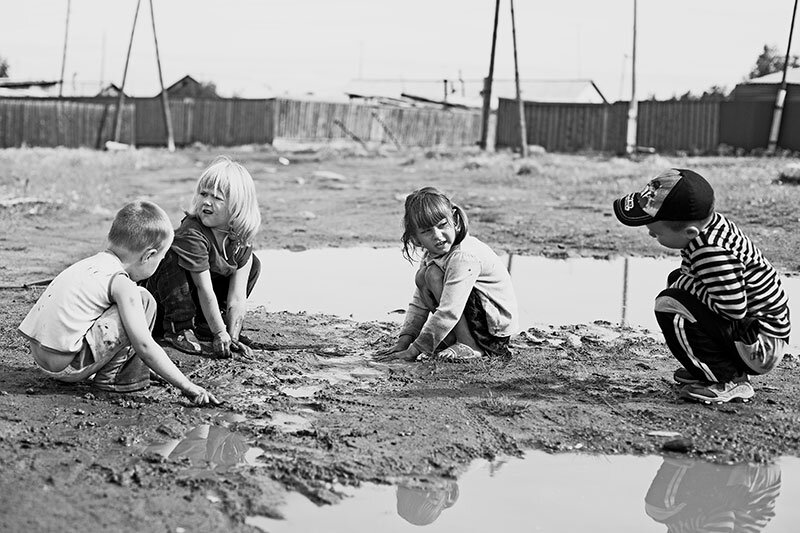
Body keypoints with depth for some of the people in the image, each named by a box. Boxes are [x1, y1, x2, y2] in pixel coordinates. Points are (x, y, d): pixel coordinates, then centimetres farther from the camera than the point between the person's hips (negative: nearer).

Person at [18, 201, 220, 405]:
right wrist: (187, 386, -11)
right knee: (143, 301, -8)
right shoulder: (121, 283, -12)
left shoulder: (90, 263, 14)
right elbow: (144, 346, -16)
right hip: (66, 364, -9)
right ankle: (110, 378, -2)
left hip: (39, 353, 9)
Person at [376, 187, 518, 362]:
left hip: (497, 324, -9)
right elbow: (419, 304, 7)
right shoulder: (432, 254, 2)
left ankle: (469, 347, -18)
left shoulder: (464, 257, -28)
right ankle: (453, 340, 0)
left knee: (434, 274, -22)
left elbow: (449, 312, -33)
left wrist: (414, 350, -29)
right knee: (422, 277, 2)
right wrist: (404, 341, -7)